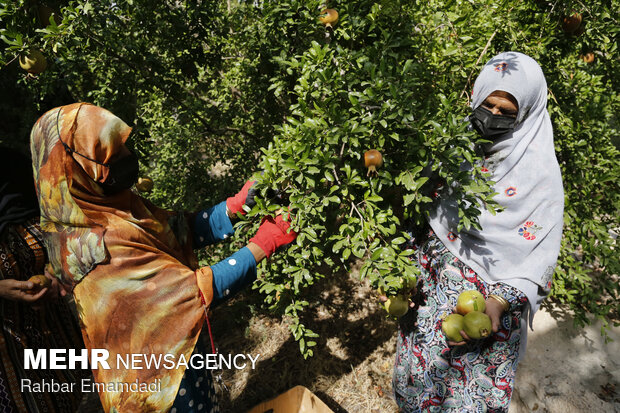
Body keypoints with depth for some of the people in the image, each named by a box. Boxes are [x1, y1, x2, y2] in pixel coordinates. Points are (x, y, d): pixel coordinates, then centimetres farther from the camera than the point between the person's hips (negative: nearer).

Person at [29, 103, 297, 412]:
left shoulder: (106, 204, -10)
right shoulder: (98, 248, -35)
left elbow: (181, 229, -5)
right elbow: (196, 290, -32)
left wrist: (236, 205, -15)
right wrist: (261, 247, -27)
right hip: (157, 371, -7)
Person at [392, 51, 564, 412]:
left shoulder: (540, 171, -11)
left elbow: (539, 255, -12)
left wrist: (499, 303, -25)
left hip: (492, 289, -3)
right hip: (434, 280, 4)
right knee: (416, 370, 15)